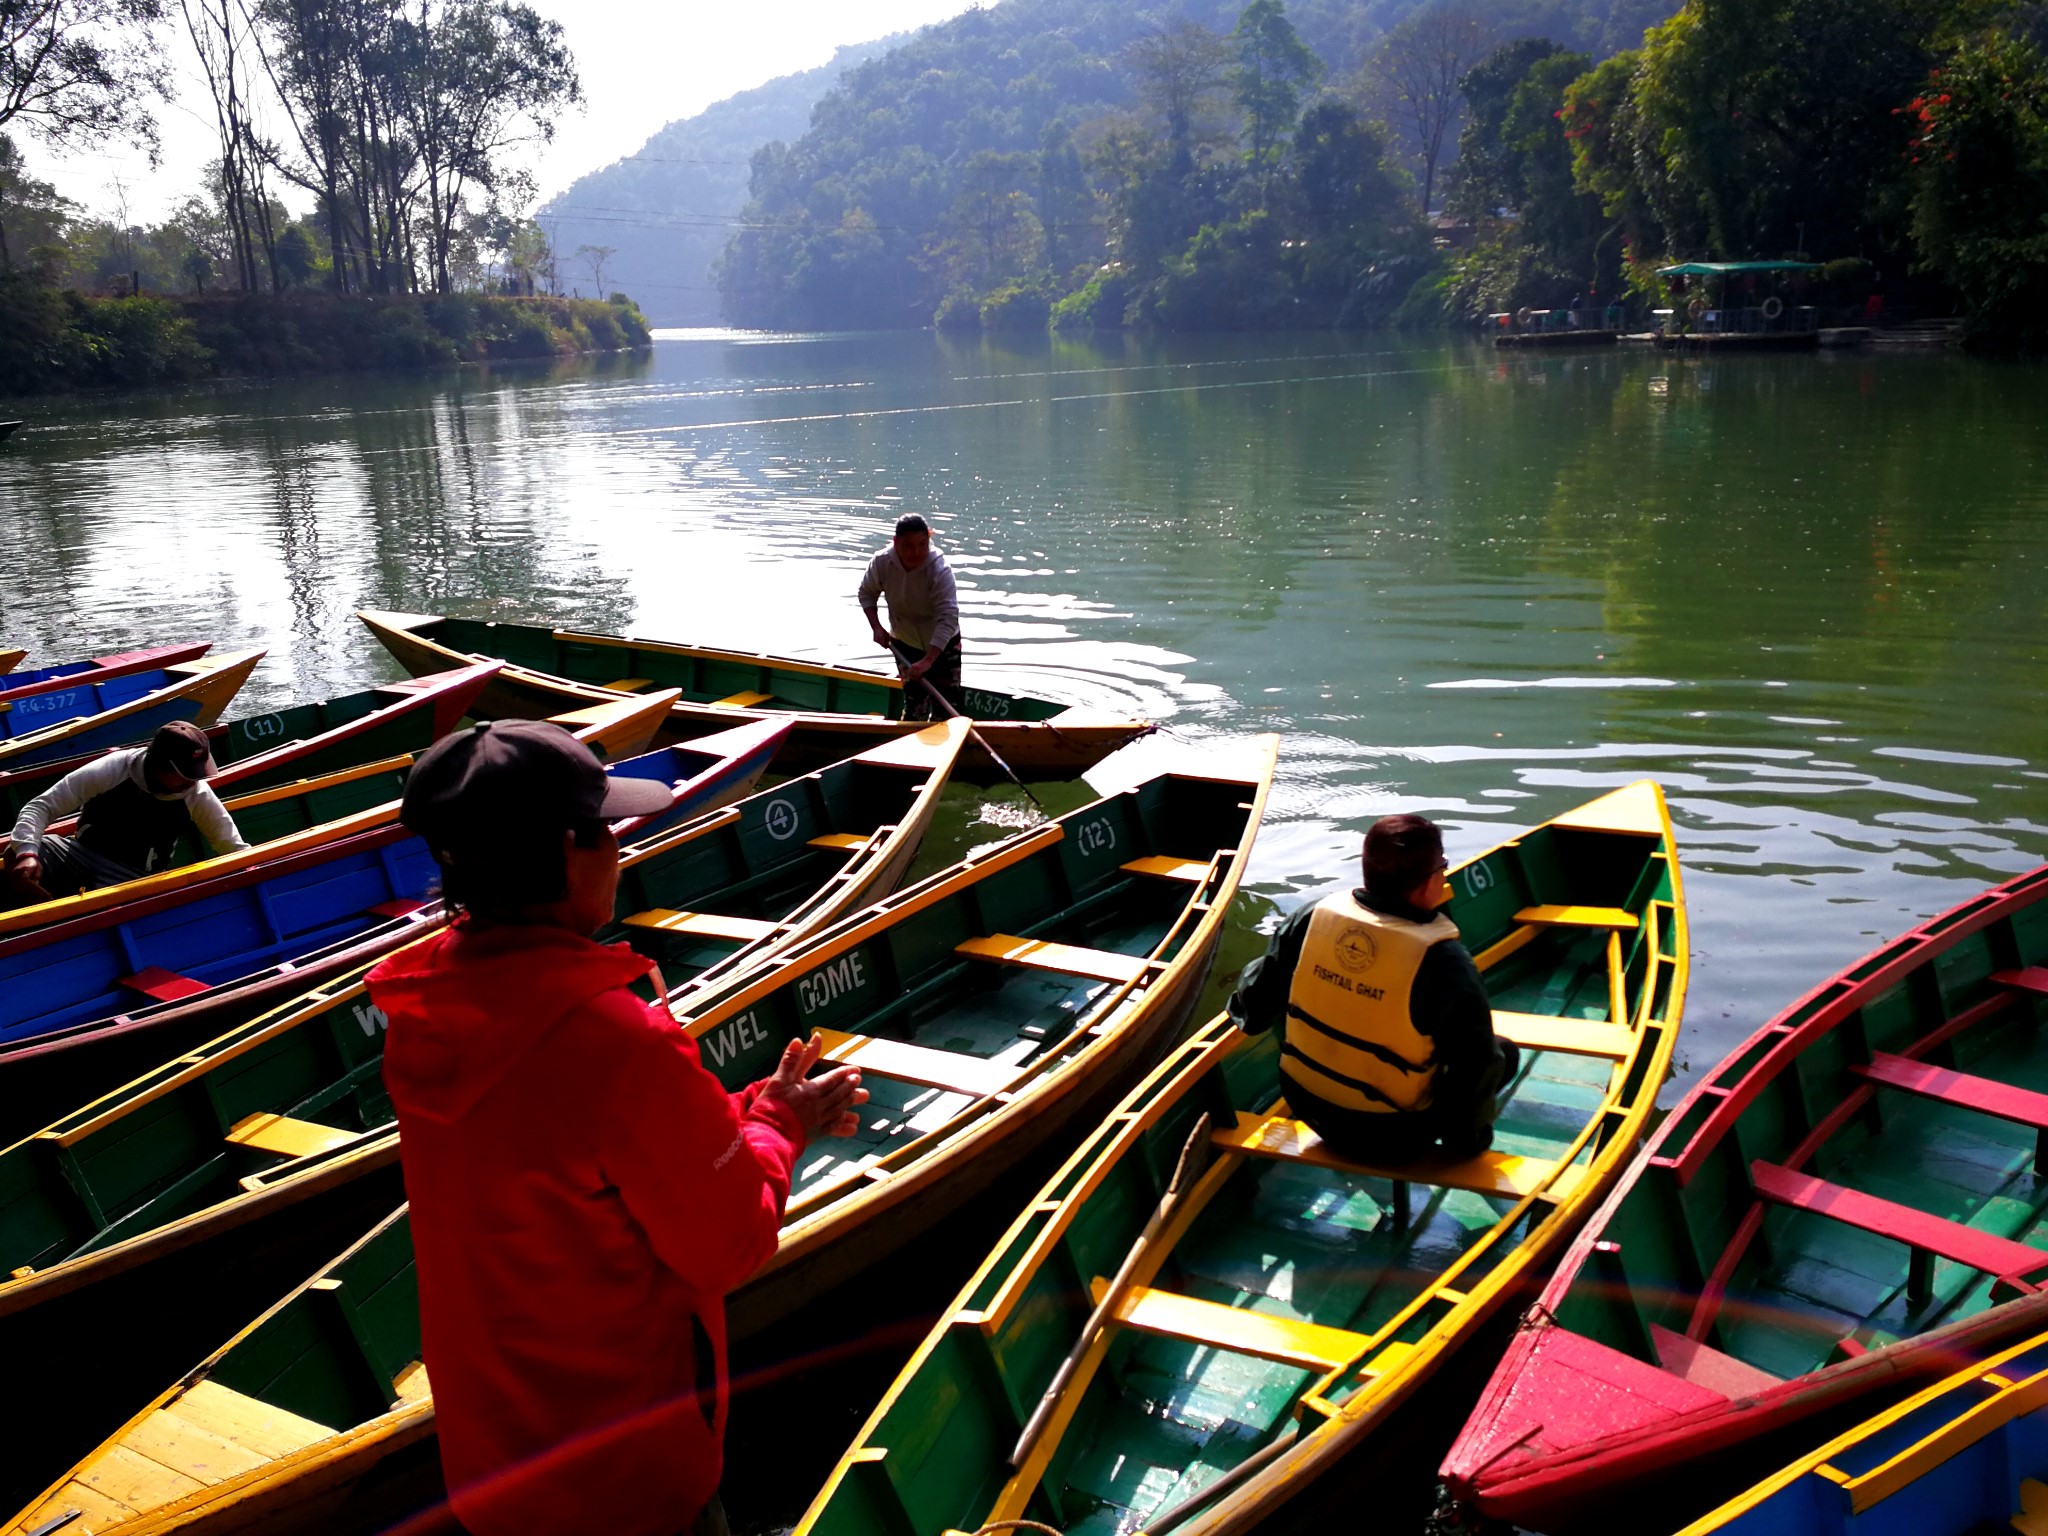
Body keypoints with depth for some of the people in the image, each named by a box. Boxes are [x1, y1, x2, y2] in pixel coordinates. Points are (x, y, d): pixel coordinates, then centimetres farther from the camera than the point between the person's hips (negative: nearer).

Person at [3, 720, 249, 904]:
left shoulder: (198, 797, -13)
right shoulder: (112, 771, -20)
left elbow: (235, 849, -3)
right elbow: (40, 807, -15)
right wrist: (26, 852, -31)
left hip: (133, 874, -1)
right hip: (82, 851, 1)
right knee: (16, 854, -27)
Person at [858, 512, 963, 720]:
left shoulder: (939, 569, -32)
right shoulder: (882, 563, -20)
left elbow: (948, 619, -38)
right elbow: (867, 593, 1)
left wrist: (927, 661, -46)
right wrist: (876, 627, -15)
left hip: (942, 643, -2)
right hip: (904, 643, 2)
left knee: (950, 704, -4)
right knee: (915, 704, 4)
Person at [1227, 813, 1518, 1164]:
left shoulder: (1314, 917, -13)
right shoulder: (1445, 963, -26)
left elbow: (1256, 1006, -1)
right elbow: (1477, 1066, -19)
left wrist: (1244, 1013, 24)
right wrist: (1468, 1136, 1)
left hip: (1309, 1108, 4)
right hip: (1390, 1138, -4)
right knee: (1505, 1054, 13)